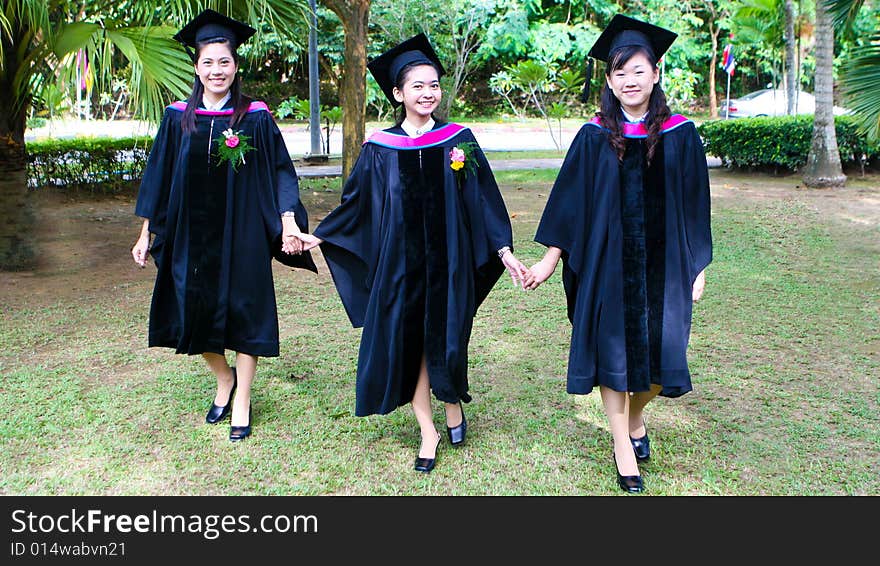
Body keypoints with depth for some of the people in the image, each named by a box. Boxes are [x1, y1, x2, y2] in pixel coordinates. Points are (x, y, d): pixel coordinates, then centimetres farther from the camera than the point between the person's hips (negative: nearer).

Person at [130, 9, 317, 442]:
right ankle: (224, 378, 35)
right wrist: (146, 233, 9)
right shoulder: (178, 118, 3)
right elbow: (158, 175, 8)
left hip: (241, 234, -3)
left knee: (243, 312, 5)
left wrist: (288, 221, -17)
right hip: (191, 236, 3)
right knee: (194, 313, 8)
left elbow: (280, 173, -4)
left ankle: (242, 401, 20)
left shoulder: (256, 118, -4)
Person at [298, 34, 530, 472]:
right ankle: (428, 432, 20)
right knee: (407, 342, 4)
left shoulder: (459, 140, 0)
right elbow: (355, 204, 7)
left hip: (448, 263, 0)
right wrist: (319, 237, -1)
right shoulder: (380, 148, 1)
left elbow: (483, 200, 1)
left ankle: (453, 403, 36)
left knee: (444, 339, 5)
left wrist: (504, 251, -4)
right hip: (400, 264, 1)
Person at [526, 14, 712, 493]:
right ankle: (623, 445, 20)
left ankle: (635, 418, 35)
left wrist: (698, 269, 2)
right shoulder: (595, 137, -1)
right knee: (612, 350, 4)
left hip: (662, 264, 1)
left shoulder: (679, 135, 0)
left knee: (658, 351, 5)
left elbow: (694, 206, 3)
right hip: (608, 263, 0)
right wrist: (550, 258, 0)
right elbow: (569, 201, 2)